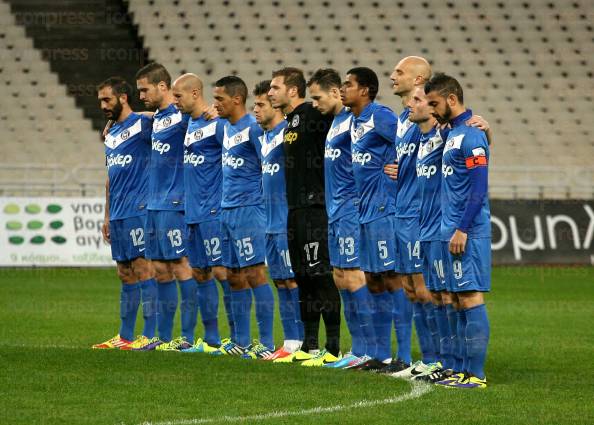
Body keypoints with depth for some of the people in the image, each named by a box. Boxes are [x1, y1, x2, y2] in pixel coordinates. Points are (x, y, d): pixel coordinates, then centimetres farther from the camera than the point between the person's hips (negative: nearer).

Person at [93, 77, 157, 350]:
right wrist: (107, 216, 23)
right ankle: (125, 336, 16)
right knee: (126, 274, 11)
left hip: (138, 210, -8)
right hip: (118, 215, 8)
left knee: (143, 269, -8)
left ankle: (150, 335, -7)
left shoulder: (142, 125, -6)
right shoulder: (111, 135, 19)